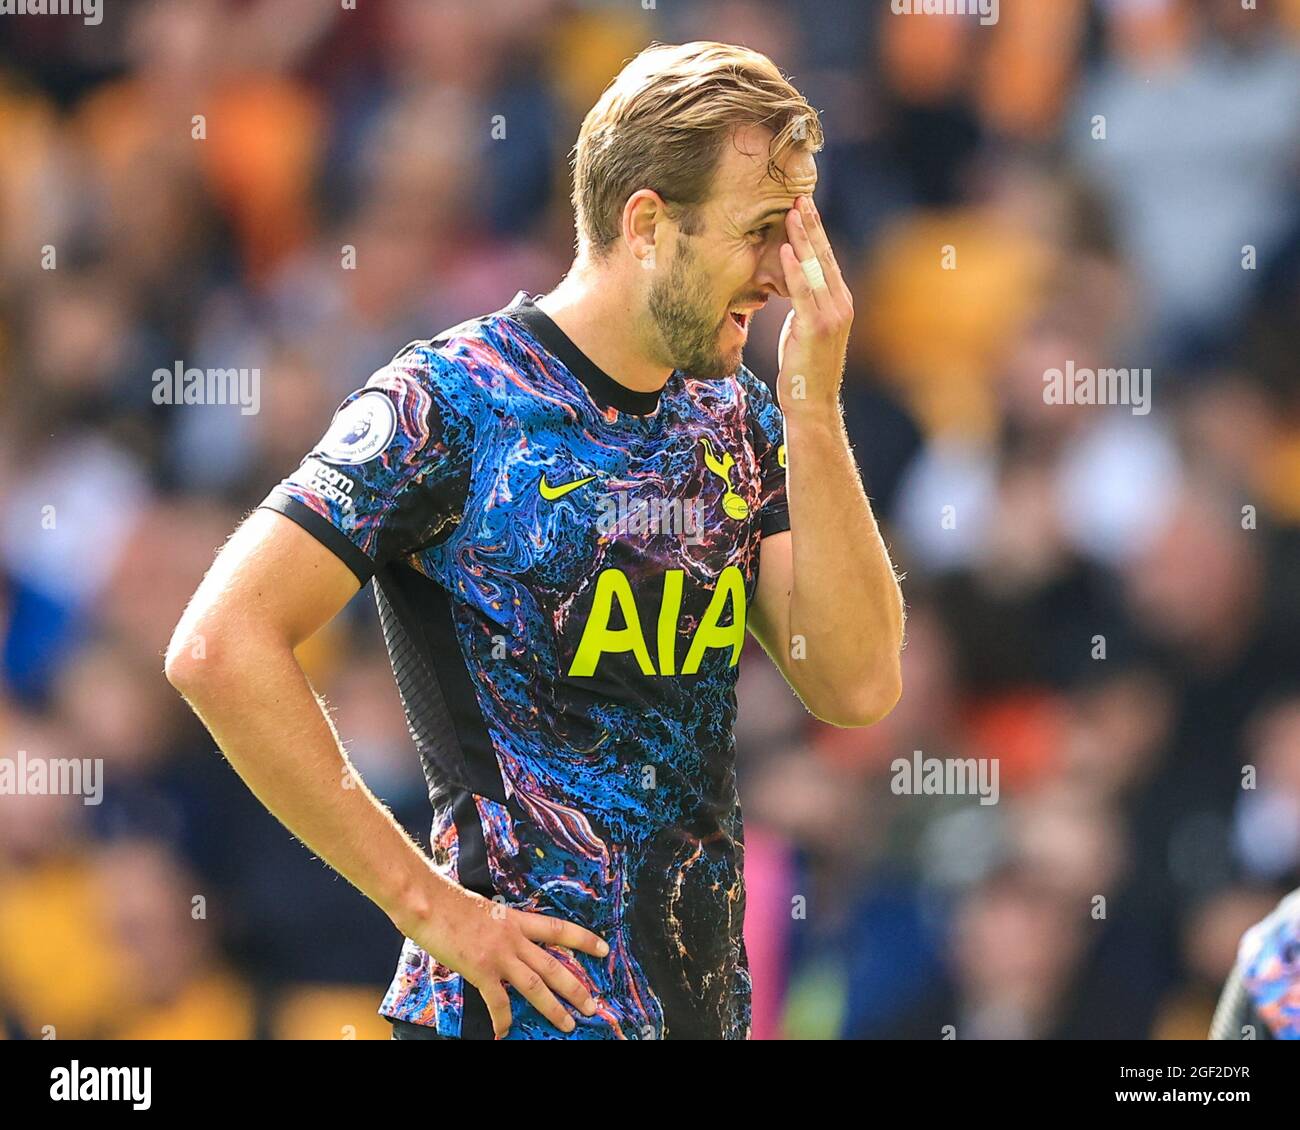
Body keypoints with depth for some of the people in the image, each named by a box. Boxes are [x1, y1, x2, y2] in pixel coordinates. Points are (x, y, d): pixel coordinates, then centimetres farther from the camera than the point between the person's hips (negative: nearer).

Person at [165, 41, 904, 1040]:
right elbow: (221, 647, -19)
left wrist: (814, 405, -9)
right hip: (528, 1006, -6)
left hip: (709, 999, 6)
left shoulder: (738, 418, 7)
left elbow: (858, 686, -2)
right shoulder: (453, 403, -11)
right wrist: (427, 903, -18)